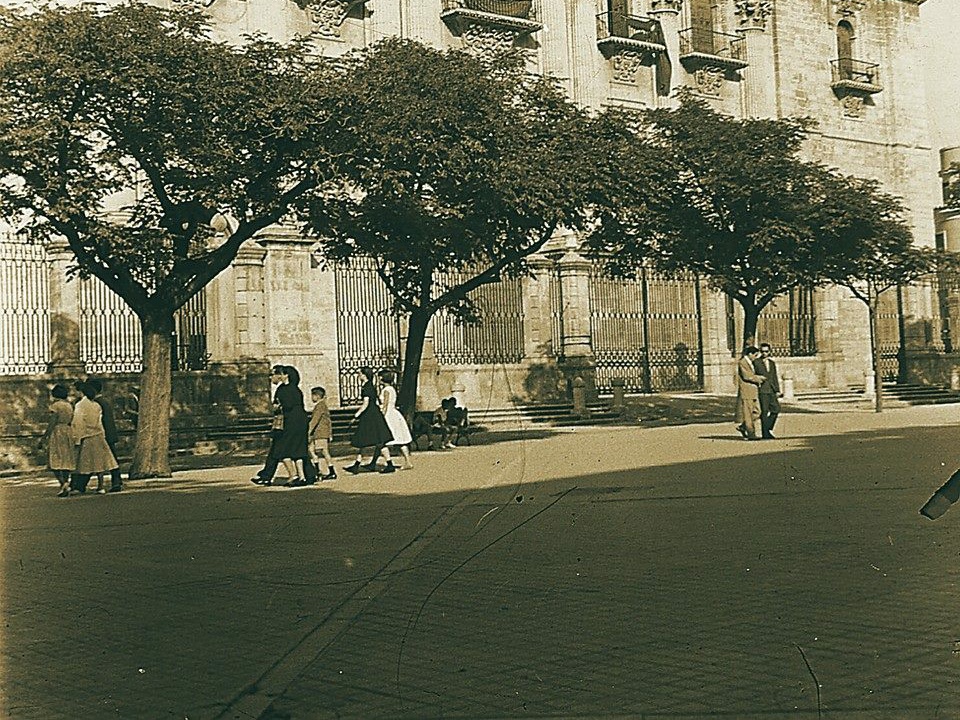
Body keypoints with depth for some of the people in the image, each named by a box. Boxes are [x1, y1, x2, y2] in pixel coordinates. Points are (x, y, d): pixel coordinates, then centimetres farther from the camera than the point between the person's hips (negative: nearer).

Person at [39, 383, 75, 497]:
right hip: (68, 433, 6)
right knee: (67, 461, 8)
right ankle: (65, 485, 7)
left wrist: (44, 438, -10)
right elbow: (71, 422, 11)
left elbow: (52, 424, -14)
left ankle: (63, 483, -23)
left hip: (57, 433, -6)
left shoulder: (55, 405, -9)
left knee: (55, 461, -5)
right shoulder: (70, 405, 11)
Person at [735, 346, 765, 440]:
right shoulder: (742, 363, -11)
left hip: (753, 391, 9)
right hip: (746, 391, -9)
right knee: (748, 413, -3)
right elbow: (746, 376, -18)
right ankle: (751, 434, 1)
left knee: (756, 412, 5)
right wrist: (758, 378, -9)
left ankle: (742, 426, 18)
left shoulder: (751, 363, 17)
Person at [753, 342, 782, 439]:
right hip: (762, 390, -6)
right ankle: (765, 434, -1)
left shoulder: (772, 363, 16)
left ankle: (768, 428, 16)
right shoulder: (756, 362, -1)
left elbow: (775, 377, 17)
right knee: (764, 411, -6)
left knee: (776, 409, 0)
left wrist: (777, 390, 10)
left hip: (771, 390, 6)